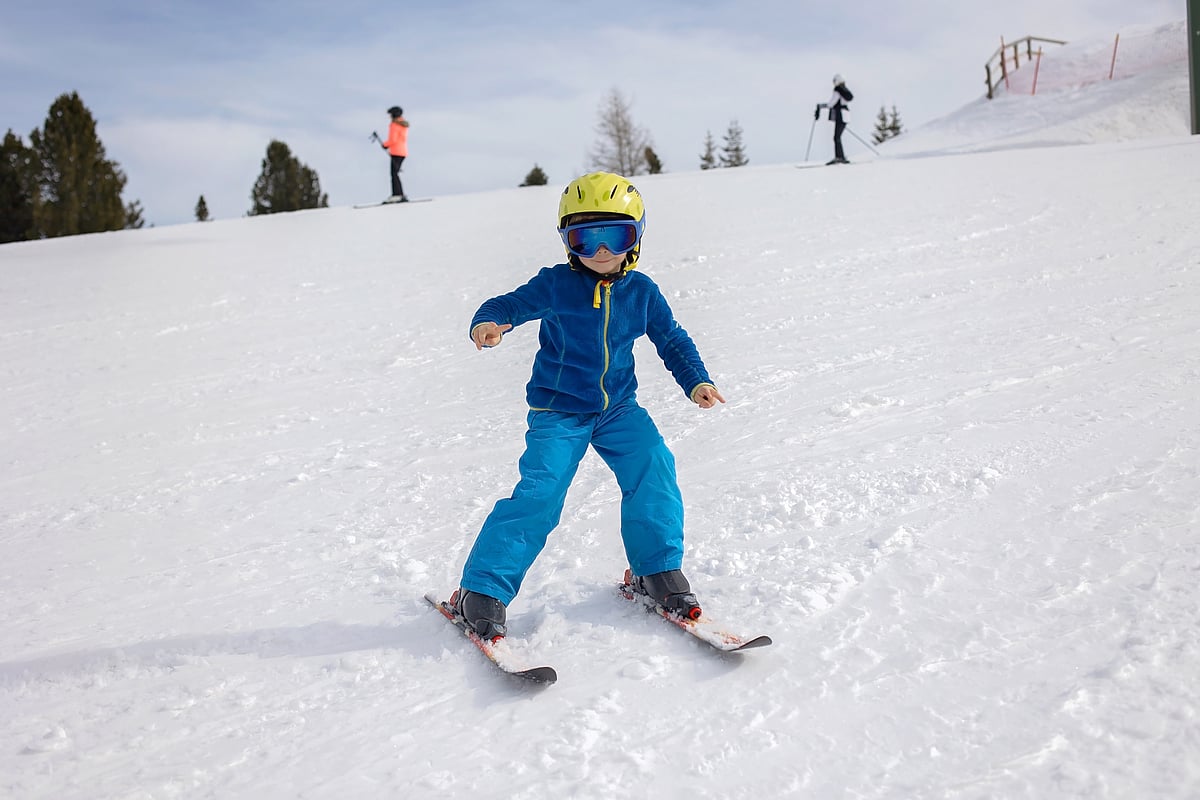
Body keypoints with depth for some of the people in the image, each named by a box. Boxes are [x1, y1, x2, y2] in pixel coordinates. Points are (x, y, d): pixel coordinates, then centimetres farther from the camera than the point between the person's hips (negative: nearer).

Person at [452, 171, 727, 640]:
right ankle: (481, 590, -6)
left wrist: (696, 381, -5)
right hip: (558, 412, -3)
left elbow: (672, 340, 10)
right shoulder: (554, 285, -8)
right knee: (539, 494, -16)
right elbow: (508, 305, -6)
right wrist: (486, 324, -30)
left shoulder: (641, 291, 1)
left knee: (654, 470, -16)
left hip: (619, 409, 4)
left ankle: (657, 570, 5)